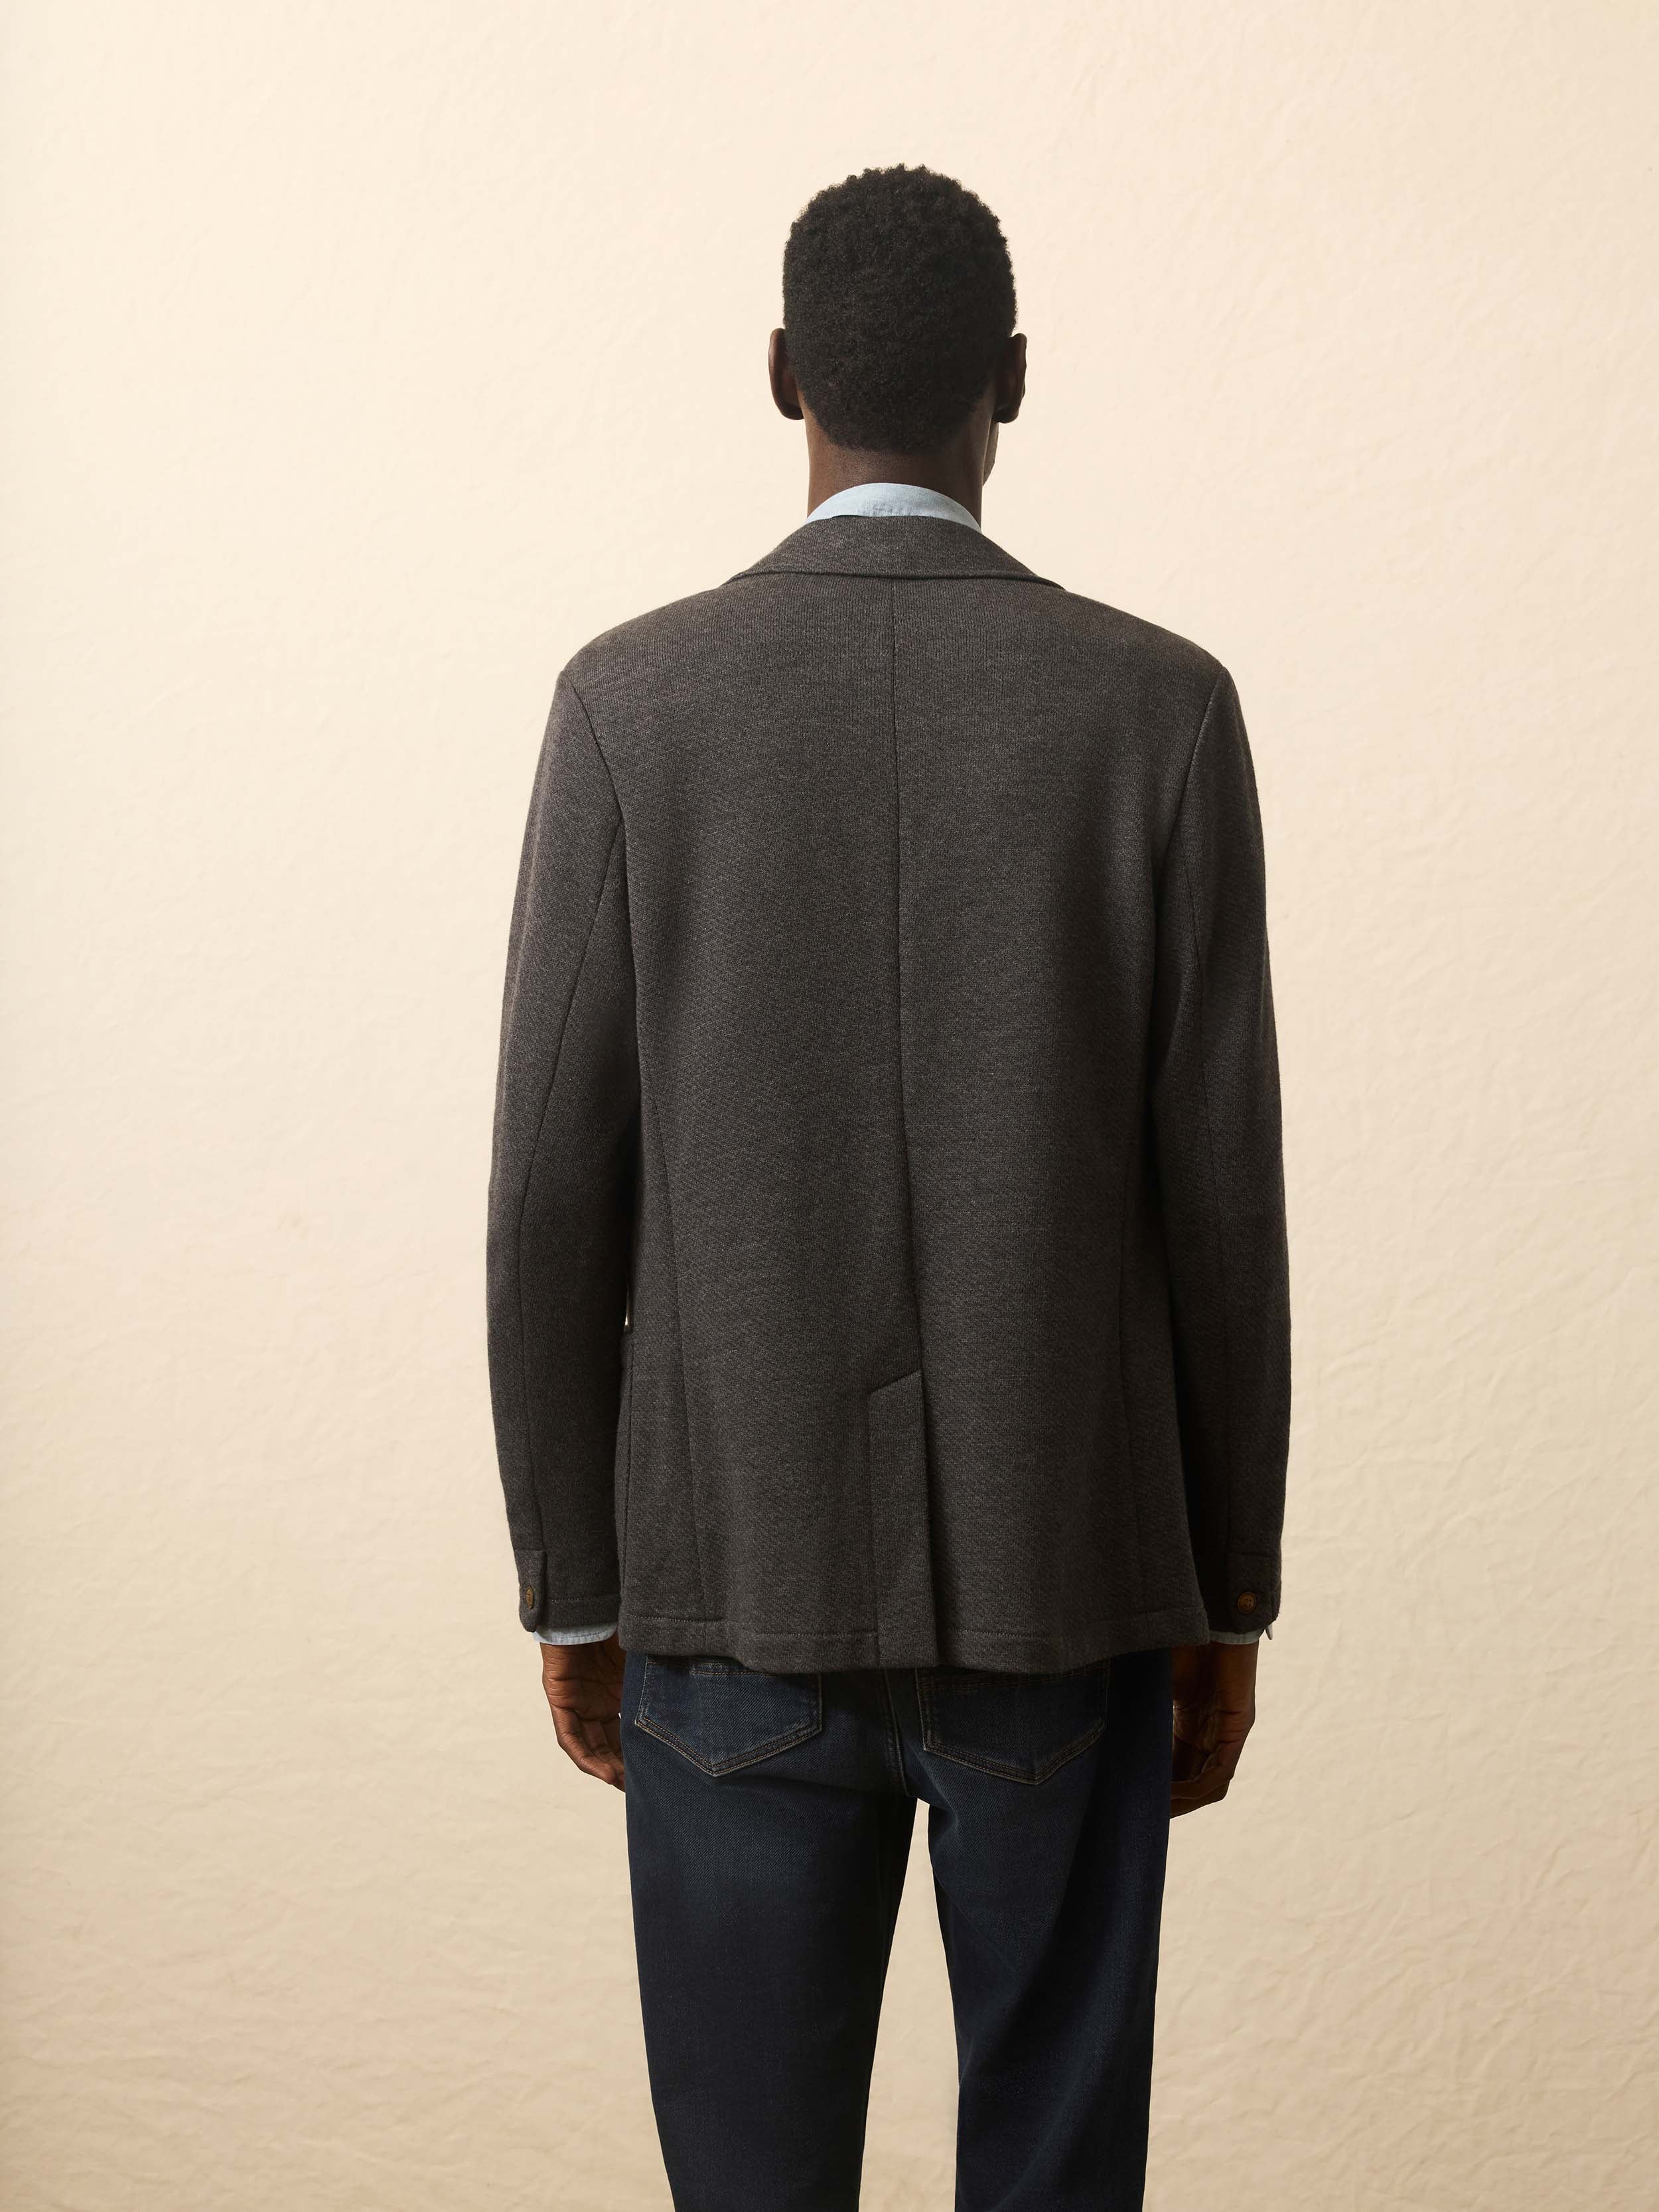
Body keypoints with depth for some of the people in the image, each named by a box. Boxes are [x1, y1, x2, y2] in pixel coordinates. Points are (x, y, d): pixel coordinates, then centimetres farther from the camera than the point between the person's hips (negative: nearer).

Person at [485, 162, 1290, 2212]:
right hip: (1069, 1578, 0)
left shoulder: (631, 701, -5)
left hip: (734, 1585, 0)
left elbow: (549, 1195, -5)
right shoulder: (1162, 707, -5)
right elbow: (1224, 1193, -4)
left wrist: (571, 1583, 6)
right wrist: (1230, 1589, 7)